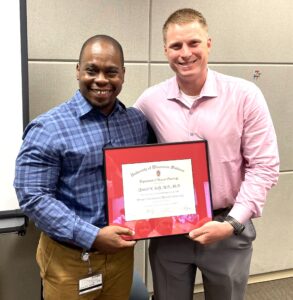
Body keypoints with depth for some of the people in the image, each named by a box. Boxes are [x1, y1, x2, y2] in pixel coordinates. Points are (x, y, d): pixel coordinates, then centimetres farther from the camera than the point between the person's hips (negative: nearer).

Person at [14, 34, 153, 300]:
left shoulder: (138, 121, 4)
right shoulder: (48, 128, -13)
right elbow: (33, 197, -16)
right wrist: (93, 236, -20)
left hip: (121, 250, 5)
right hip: (69, 257, -4)